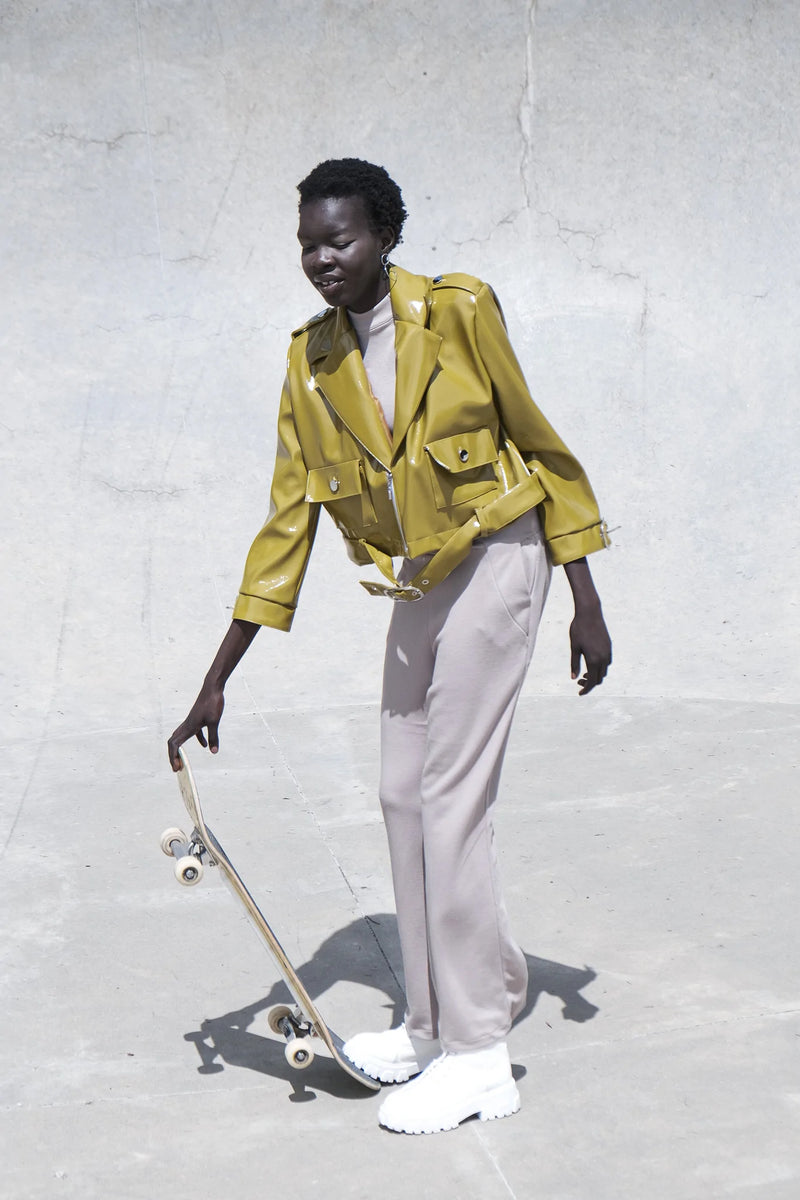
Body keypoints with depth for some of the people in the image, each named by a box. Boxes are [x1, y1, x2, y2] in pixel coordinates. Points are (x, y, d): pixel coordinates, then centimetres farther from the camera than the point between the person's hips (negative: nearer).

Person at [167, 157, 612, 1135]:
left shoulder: (459, 311, -15)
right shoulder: (311, 360, 0)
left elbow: (543, 447, -7)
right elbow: (288, 517, 1)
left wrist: (585, 605, -8)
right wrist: (216, 681, -1)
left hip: (495, 559, -6)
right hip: (415, 583, 7)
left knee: (450, 800, -9)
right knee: (402, 795, 9)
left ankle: (478, 1058, 1)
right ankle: (432, 1024, 25)